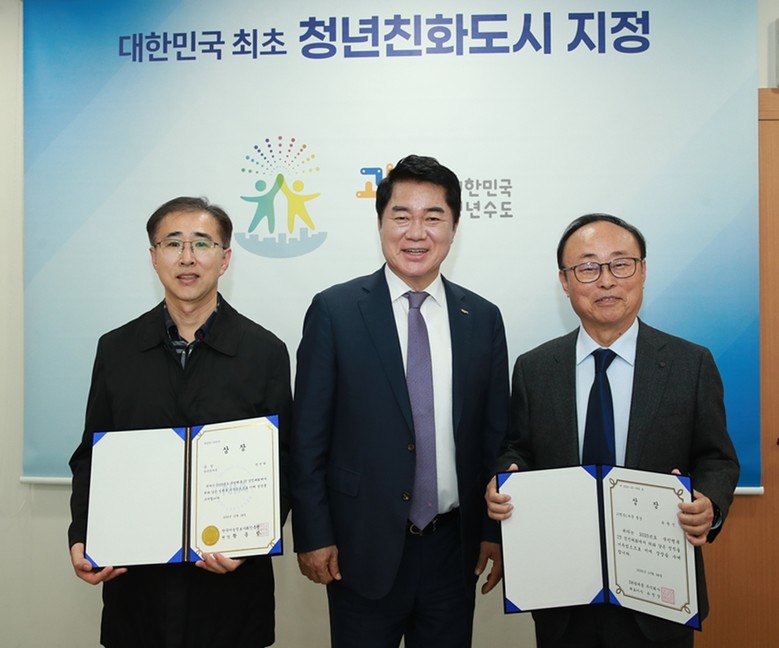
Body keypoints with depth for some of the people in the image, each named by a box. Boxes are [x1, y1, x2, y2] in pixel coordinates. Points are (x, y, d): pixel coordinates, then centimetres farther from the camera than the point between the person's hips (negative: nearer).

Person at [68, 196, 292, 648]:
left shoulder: (266, 352, -4)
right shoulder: (115, 349, 3)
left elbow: (282, 463, -3)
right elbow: (90, 457, 7)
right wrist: (81, 537, -7)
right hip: (134, 577, 2)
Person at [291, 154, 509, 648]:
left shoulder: (483, 319, 2)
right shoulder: (334, 311, -7)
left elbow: (495, 436, 6)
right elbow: (308, 435, -5)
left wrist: (495, 532, 6)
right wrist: (313, 535, -6)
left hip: (454, 547, 3)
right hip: (363, 547, -2)